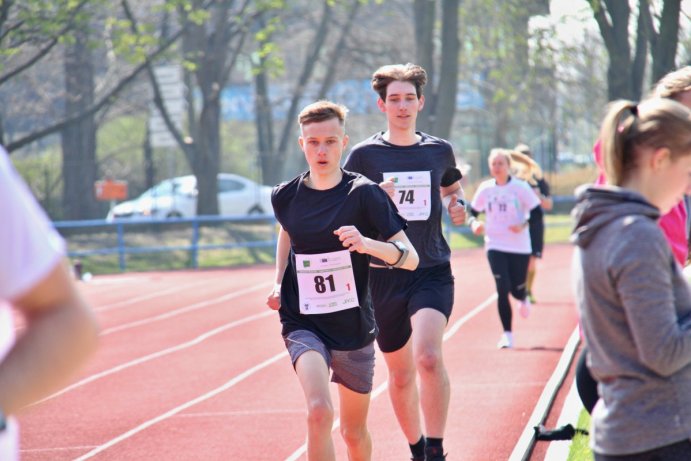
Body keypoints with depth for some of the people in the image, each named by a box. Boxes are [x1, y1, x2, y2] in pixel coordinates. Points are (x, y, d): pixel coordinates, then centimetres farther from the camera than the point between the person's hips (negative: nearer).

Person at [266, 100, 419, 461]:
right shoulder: (286, 197, -1)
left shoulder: (364, 194, -10)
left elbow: (410, 258, -14)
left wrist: (367, 244, -32)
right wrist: (279, 284, 10)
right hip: (303, 325, 0)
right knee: (319, 412, -27)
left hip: (354, 327, 0)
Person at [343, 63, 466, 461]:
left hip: (433, 272, -1)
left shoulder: (439, 151, 6)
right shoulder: (365, 155, -1)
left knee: (429, 356, -24)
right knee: (400, 374, 11)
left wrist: (458, 207, 3)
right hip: (385, 276, 1)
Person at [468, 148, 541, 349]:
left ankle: (523, 299, 45)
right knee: (502, 289, -10)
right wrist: (474, 223, -13)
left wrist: (524, 225, -23)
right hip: (495, 246, 1)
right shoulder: (485, 189, 0)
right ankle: (507, 334, 1)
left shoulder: (520, 187, -7)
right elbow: (473, 212, 10)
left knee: (516, 289, 4)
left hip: (519, 247, -1)